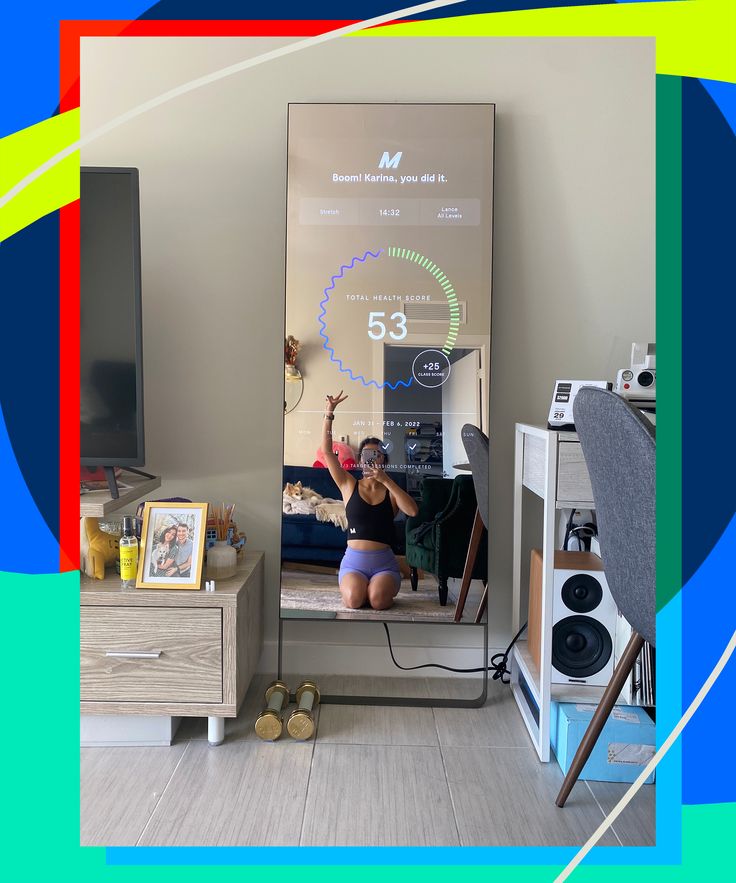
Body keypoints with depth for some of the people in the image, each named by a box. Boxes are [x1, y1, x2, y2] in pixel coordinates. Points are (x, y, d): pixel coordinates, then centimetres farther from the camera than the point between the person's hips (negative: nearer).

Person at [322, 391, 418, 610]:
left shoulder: (391, 491, 6)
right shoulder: (349, 485, 6)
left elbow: (413, 511, -16)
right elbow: (327, 451, -3)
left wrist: (386, 480, -19)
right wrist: (329, 413, -10)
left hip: (384, 562, 0)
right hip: (353, 560, 0)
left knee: (377, 600, -26)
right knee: (353, 599, -28)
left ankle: (383, 586, 10)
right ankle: (352, 584, 8)